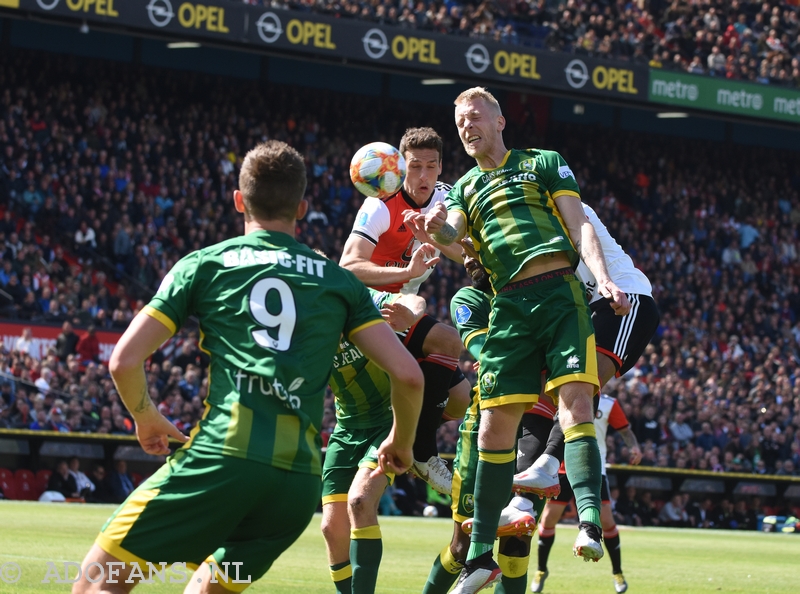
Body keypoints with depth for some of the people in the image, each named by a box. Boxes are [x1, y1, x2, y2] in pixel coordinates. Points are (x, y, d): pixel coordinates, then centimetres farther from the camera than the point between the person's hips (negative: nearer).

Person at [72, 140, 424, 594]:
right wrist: (402, 443, 29)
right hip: (301, 478, 4)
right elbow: (408, 375, 10)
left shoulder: (205, 264, 12)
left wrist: (147, 418, 26)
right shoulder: (339, 280, 18)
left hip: (222, 455, -3)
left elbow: (124, 360, 6)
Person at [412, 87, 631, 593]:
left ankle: (590, 523, -30)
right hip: (509, 306, 3)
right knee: (496, 426, -2)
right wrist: (437, 228, -23)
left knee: (575, 398, -20)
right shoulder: (464, 188, 21)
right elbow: (453, 236, 2)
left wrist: (603, 277, -11)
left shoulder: (543, 163, 14)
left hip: (560, 292, -3)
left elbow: (580, 226, 6)